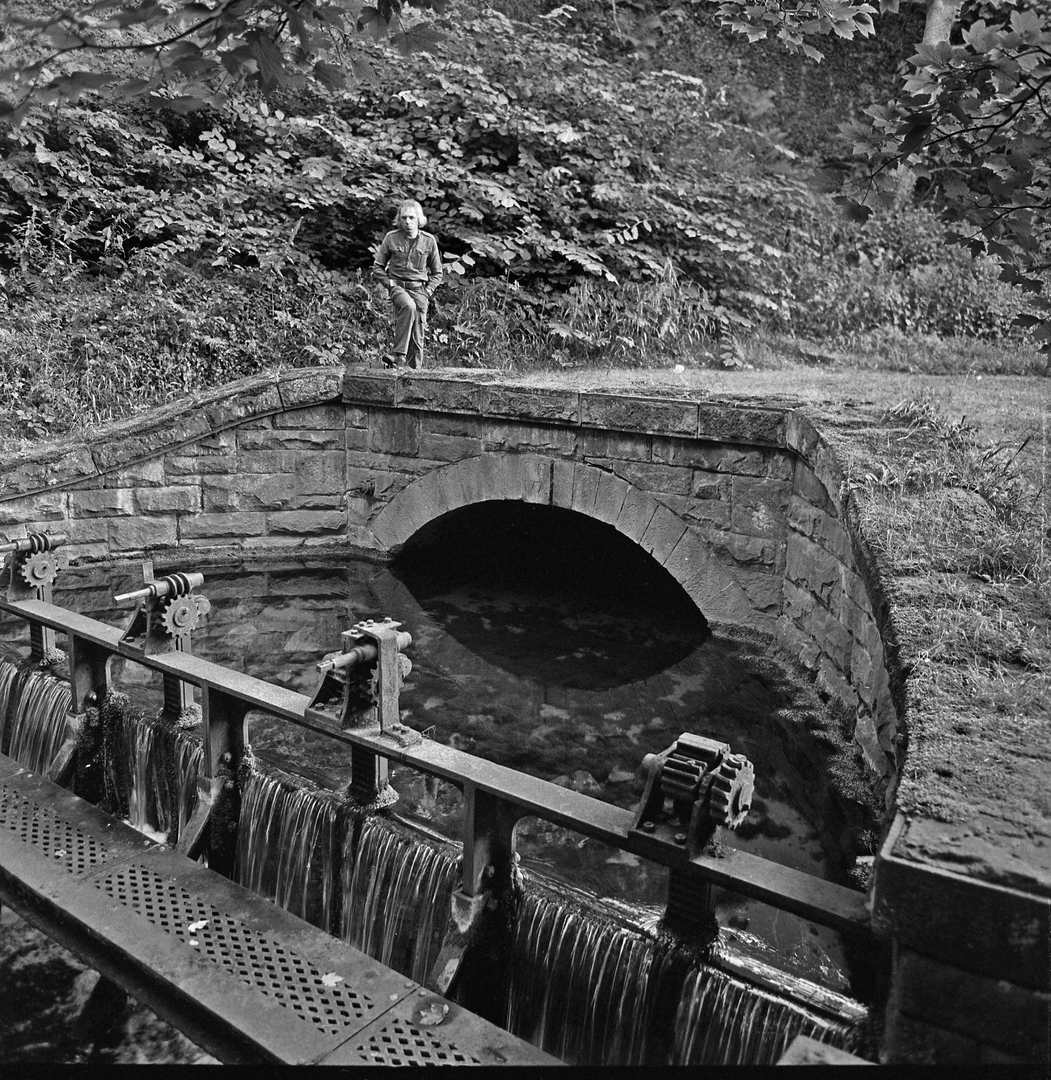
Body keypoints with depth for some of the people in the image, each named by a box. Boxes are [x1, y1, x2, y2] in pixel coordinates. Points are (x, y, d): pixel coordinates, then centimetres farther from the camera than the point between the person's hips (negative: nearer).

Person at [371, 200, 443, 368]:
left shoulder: (429, 241, 5)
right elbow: (377, 267, 10)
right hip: (398, 286, -2)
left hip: (419, 289, 2)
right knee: (408, 306, -36)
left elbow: (437, 273, 14)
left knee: (417, 337, -5)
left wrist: (427, 291, 1)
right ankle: (399, 354, -39)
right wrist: (390, 284, -4)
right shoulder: (391, 238, 3)